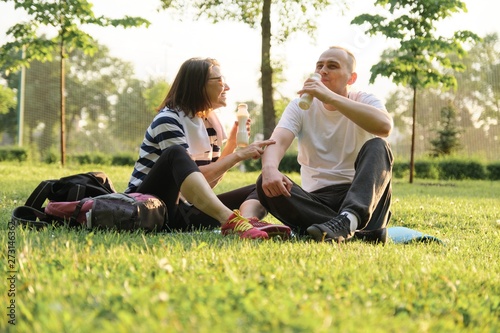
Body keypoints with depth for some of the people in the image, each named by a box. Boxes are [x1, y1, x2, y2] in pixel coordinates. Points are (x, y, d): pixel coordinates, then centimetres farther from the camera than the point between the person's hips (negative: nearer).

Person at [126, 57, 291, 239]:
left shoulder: (211, 123, 10)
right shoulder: (168, 120, -12)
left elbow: (209, 183, 9)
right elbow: (192, 175, -21)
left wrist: (232, 143, 1)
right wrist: (239, 155, -18)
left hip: (183, 211, 8)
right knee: (176, 154, -35)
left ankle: (249, 221, -43)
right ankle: (231, 221, -52)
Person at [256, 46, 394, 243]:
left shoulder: (365, 102, 1)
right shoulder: (301, 106, 7)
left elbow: (385, 126, -24)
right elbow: (278, 141, -12)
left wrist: (330, 97, -28)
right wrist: (269, 168, -37)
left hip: (362, 198, -2)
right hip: (317, 200, 2)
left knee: (377, 146, -25)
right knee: (267, 184, -25)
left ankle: (347, 221, -51)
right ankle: (364, 232, -37)